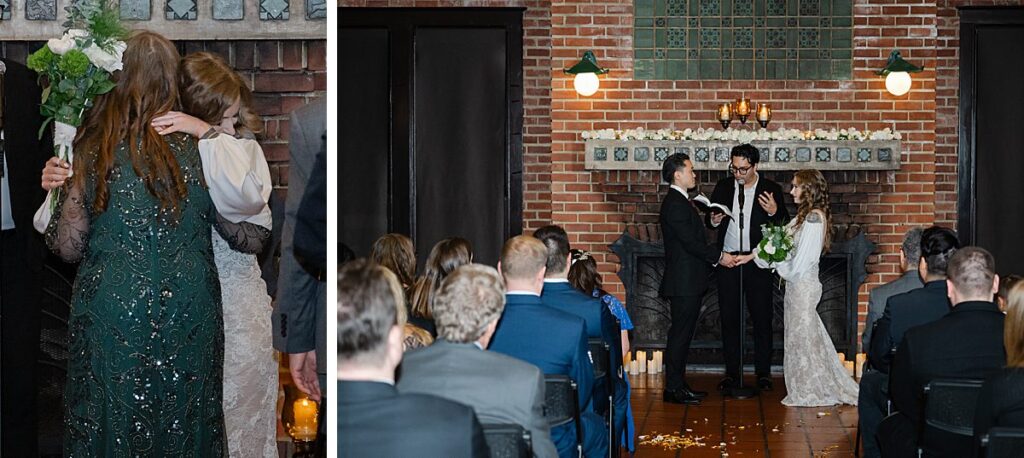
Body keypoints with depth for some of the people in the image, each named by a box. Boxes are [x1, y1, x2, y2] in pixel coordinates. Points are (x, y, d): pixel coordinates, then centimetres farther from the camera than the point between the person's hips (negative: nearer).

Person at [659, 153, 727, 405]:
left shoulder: (681, 201, 17)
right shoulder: (675, 204, -16)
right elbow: (690, 242, -20)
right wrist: (719, 256, -11)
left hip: (689, 282, 10)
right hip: (683, 282, -10)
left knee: (683, 334, 13)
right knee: (680, 334, -6)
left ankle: (678, 384, 19)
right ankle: (673, 388, -1)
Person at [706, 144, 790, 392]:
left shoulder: (771, 189, -2)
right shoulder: (723, 187, 6)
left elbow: (785, 225, -3)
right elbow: (710, 220, 13)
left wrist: (774, 212, -23)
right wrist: (713, 220, -10)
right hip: (728, 260, 2)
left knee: (762, 318, 3)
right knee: (729, 318, 6)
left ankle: (763, 372, 13)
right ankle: (732, 371, 15)